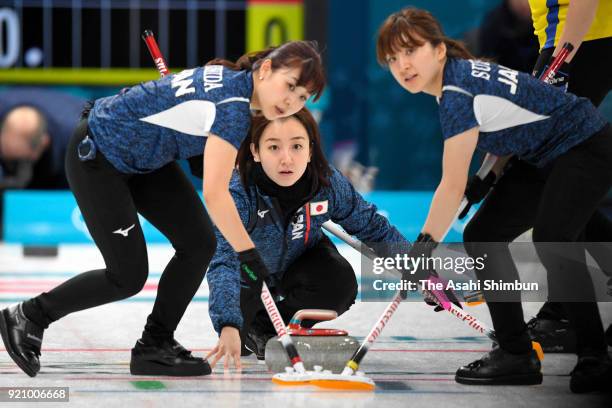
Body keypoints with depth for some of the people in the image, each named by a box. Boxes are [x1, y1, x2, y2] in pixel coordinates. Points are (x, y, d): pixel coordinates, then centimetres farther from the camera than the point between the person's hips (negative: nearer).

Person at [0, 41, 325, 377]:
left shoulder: (234, 79, -3)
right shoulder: (234, 104, -30)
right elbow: (215, 195, -33)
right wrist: (252, 258, -27)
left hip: (142, 156, 9)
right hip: (95, 156, -9)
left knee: (198, 243, -1)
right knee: (127, 276, -5)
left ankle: (154, 347, 11)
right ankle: (28, 316, 13)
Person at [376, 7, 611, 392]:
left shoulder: (459, 93, -25)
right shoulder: (462, 73, 3)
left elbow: (453, 187, -22)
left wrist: (424, 246, -13)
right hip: (544, 157, 11)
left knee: (551, 244, -29)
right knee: (482, 235, 3)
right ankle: (516, 353, 8)